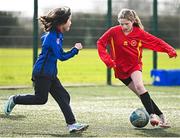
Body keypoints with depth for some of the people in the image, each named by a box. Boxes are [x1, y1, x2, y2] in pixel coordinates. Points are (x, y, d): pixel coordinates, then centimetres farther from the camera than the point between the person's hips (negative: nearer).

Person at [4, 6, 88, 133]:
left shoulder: (58, 34, 10)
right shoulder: (53, 36, -19)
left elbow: (44, 38, 30)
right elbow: (61, 56, -24)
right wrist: (75, 49, -14)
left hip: (50, 74, 10)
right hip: (42, 73, -10)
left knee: (63, 96, 2)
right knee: (41, 98, -3)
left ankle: (72, 125, -1)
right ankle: (14, 100, 16)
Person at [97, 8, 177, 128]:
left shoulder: (139, 33, -9)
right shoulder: (114, 32, -10)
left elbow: (156, 41, -9)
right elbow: (100, 43, -3)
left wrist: (169, 50, -22)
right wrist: (107, 60, -13)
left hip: (135, 65, -1)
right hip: (121, 68, 1)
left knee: (139, 86, -28)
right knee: (140, 93, -4)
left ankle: (152, 115, -24)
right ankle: (160, 116, 2)